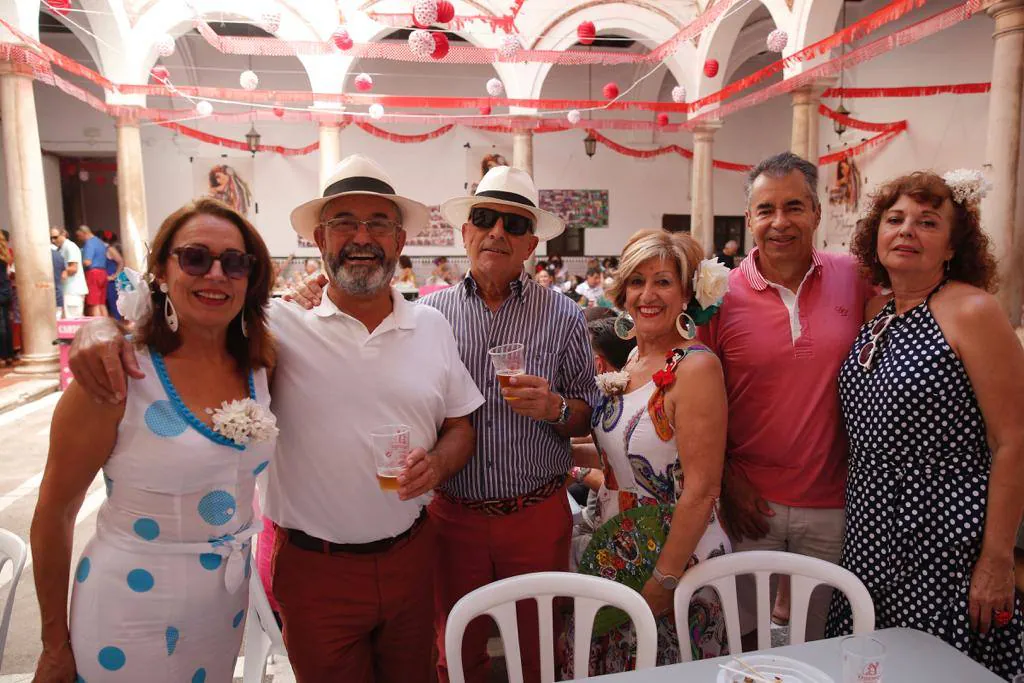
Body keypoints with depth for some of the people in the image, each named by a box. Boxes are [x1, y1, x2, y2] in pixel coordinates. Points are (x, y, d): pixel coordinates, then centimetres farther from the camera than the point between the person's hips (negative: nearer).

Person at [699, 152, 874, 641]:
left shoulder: (854, 279, -3)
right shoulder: (721, 296, -8)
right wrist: (728, 481, -8)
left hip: (831, 507, 2)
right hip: (750, 504, -1)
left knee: (817, 642, 20)